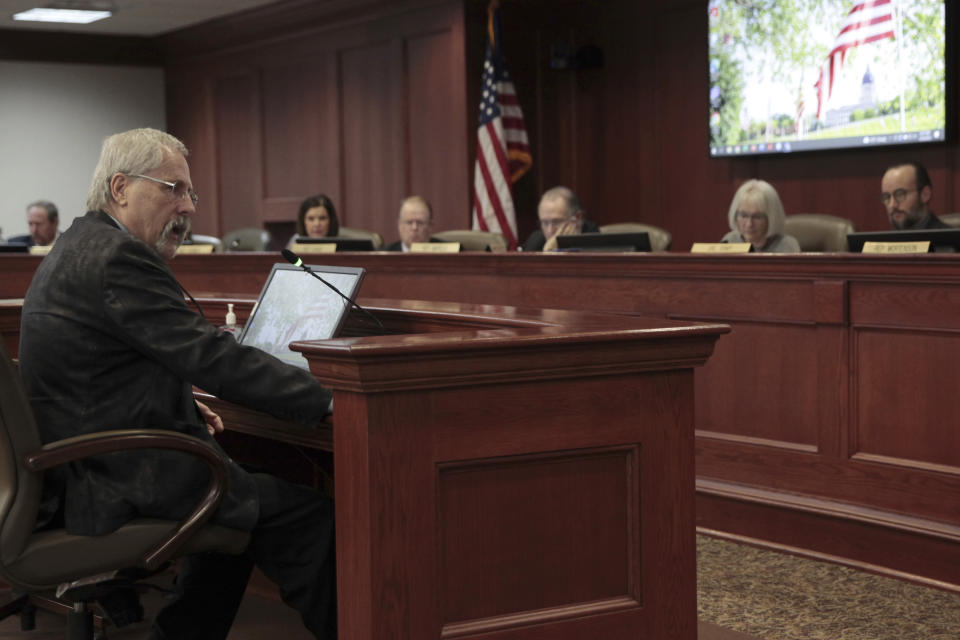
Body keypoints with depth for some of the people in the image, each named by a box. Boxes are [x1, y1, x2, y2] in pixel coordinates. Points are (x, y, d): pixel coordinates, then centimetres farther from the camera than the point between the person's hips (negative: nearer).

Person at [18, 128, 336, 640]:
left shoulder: (76, 250, 14)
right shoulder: (117, 258, -18)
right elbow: (213, 358, -23)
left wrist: (182, 406, 13)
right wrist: (328, 400, -21)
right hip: (118, 479, -11)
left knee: (242, 497, 25)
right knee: (307, 512, -11)